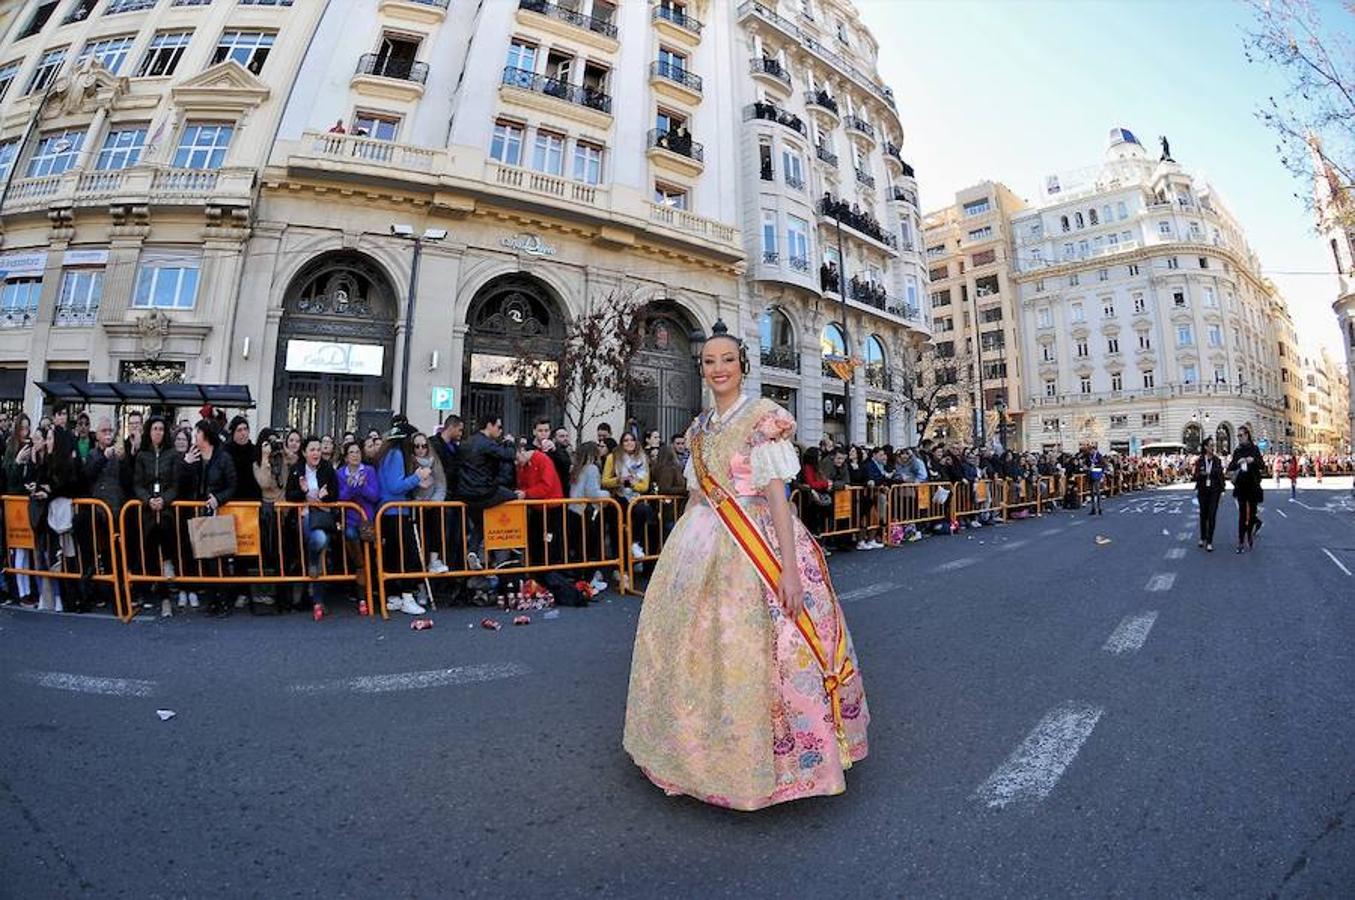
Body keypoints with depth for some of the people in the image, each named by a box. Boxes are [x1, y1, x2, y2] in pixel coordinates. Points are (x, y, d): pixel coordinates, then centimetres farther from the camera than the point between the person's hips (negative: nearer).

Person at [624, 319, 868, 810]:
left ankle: (764, 758, 21)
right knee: (696, 648, 13)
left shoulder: (763, 418, -6)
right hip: (704, 548, 7)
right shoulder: (699, 428, 14)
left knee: (749, 655, -3)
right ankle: (707, 750, 34)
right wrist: (682, 551, 14)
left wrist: (789, 566, -20)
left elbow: (776, 492, -14)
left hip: (754, 547, -6)